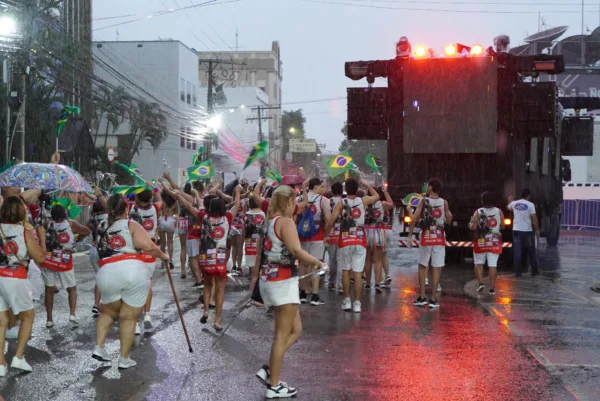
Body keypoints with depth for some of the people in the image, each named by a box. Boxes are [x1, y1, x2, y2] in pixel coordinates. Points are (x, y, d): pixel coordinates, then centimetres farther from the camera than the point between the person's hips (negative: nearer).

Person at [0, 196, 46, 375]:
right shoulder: (25, 231, -5)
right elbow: (40, 258, -2)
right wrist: (42, 237, 11)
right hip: (15, 279, -4)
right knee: (28, 316, 15)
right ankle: (18, 357, 8)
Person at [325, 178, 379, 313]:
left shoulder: (341, 203, -4)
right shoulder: (363, 201, 1)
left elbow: (331, 222, -9)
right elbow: (376, 196, 23)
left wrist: (325, 234, 5)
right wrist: (367, 184, 31)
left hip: (345, 241, -1)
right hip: (360, 241, 1)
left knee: (346, 271, 11)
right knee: (358, 273, 1)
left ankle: (347, 301, 14)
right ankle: (357, 303, 1)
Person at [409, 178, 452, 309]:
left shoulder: (423, 201, -4)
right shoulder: (444, 202, 1)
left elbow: (414, 220, -9)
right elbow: (449, 221, 8)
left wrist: (410, 236, -4)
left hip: (426, 237, -1)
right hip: (439, 238, 1)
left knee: (422, 266, 13)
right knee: (437, 268, 3)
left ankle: (422, 297, 11)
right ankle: (433, 299, 2)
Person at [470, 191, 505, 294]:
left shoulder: (478, 212, -7)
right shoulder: (499, 212, -1)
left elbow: (473, 227, -12)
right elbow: (502, 227, 3)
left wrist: (471, 224, 9)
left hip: (481, 242, -1)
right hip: (495, 242, 1)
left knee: (478, 263, 14)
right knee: (493, 265, 2)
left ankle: (480, 283, 0)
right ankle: (492, 288, 2)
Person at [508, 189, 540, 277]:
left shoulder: (514, 203, 4)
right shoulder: (530, 204, -8)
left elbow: (508, 207, 28)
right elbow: (534, 218, -12)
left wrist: (510, 201, 48)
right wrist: (537, 230, -5)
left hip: (516, 230, 2)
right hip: (527, 231, -2)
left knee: (517, 252, 2)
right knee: (531, 252, 11)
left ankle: (518, 272, 1)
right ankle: (534, 270, 18)